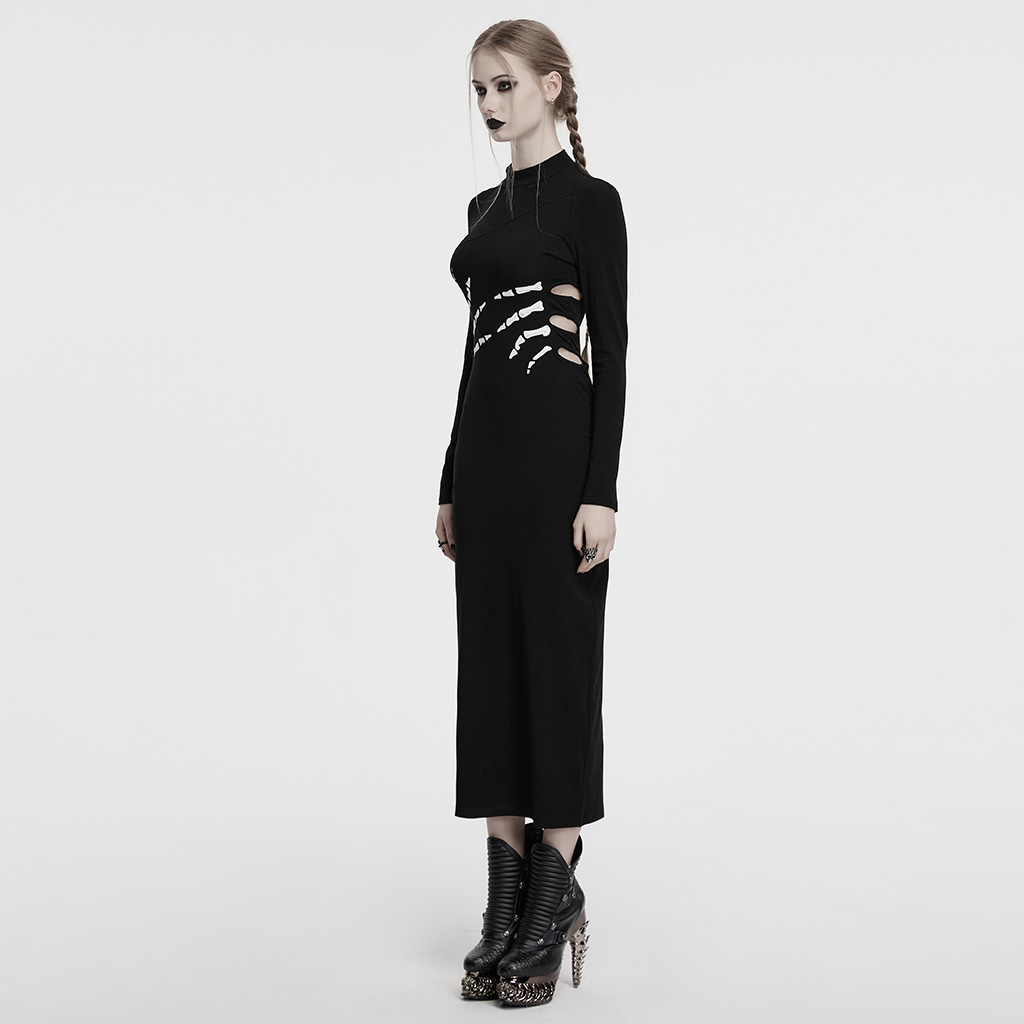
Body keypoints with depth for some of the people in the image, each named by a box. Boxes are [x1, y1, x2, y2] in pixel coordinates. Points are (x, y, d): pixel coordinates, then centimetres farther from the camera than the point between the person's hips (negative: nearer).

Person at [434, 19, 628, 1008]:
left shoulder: (590, 199, -6)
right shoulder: (485, 206, 17)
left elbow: (612, 349, -11)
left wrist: (602, 490, -18)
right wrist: (451, 483, 15)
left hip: (558, 441, -8)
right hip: (484, 443, 8)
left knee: (558, 659, -2)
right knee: (490, 659, 8)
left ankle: (556, 894, 11)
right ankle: (507, 897, 17)